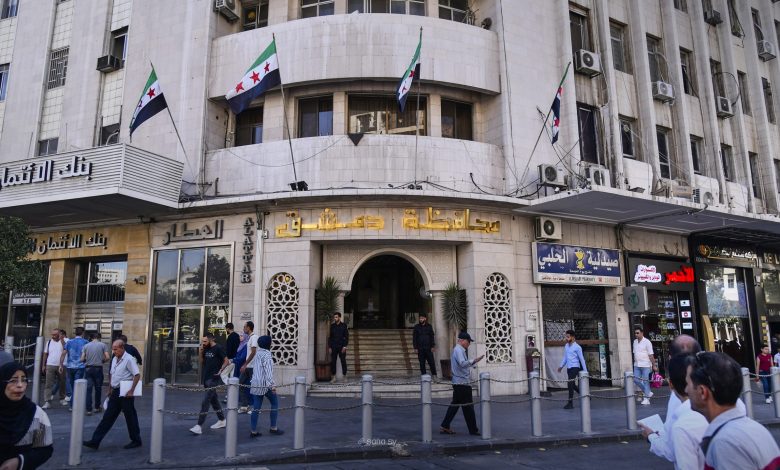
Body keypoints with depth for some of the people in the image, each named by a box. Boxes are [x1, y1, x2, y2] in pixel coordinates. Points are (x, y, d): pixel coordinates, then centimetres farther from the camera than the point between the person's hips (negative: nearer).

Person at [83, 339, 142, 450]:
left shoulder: (129, 359, -16)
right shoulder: (115, 359, 10)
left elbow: (137, 375, -22)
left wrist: (131, 390, -23)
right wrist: (110, 389, 17)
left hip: (125, 393, -8)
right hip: (115, 392, 8)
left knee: (130, 417, 3)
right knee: (108, 417, 8)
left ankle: (136, 441, 16)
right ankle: (95, 441, 10)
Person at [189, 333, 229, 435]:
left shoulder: (218, 348, -11)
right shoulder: (206, 349, 10)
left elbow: (226, 361, -12)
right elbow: (201, 361, 11)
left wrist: (220, 370, -23)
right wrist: (201, 350, 0)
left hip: (213, 379, -8)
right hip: (206, 378, 8)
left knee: (205, 402, -11)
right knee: (213, 400, 16)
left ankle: (199, 426, -11)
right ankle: (222, 420, 28)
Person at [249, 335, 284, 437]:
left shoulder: (258, 353, 13)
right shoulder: (266, 354, -13)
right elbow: (268, 371, -21)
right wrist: (272, 385, -23)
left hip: (256, 383, 8)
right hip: (265, 384, -8)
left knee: (256, 406, 7)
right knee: (275, 403, 7)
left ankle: (253, 431, 6)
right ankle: (273, 428, 9)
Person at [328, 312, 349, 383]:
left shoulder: (343, 325, 0)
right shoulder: (332, 326, 9)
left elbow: (346, 336, -1)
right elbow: (330, 337, 11)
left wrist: (344, 346, -9)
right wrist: (329, 347, 4)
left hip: (341, 347, -2)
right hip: (333, 347, 2)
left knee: (343, 361, 0)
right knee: (333, 362, 1)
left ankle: (345, 376, 8)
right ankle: (333, 377, 8)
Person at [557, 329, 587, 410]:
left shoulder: (577, 347, -10)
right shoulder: (566, 346, 10)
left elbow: (582, 359, -8)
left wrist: (585, 371, -8)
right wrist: (561, 366, 9)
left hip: (575, 367, -7)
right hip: (569, 368, 7)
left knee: (570, 384, -11)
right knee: (572, 384, 13)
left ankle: (570, 403, -5)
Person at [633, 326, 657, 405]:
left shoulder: (647, 342, -9)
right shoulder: (635, 342, 10)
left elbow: (651, 355, -11)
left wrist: (654, 365, -12)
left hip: (645, 365, -6)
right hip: (637, 365, 7)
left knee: (645, 381, -2)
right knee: (636, 380, 3)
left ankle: (646, 398, 7)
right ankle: (647, 392, 21)